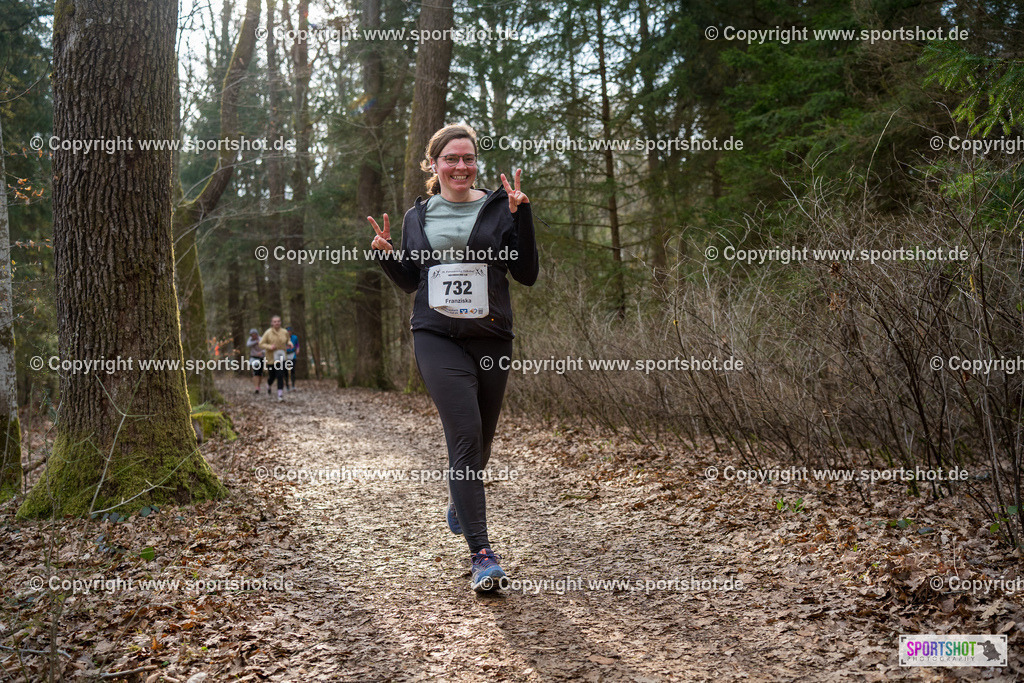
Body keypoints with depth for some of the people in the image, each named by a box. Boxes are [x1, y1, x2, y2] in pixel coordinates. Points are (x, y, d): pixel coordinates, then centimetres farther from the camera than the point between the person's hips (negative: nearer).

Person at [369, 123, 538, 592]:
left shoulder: (498, 208, 4)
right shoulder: (417, 217, 11)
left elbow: (527, 274, -2)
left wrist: (520, 216, -10)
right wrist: (385, 254, 1)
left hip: (491, 338, 1)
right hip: (437, 338, -1)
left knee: (481, 439, 12)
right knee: (465, 434, -16)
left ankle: (460, 501, 47)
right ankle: (481, 554, -15)